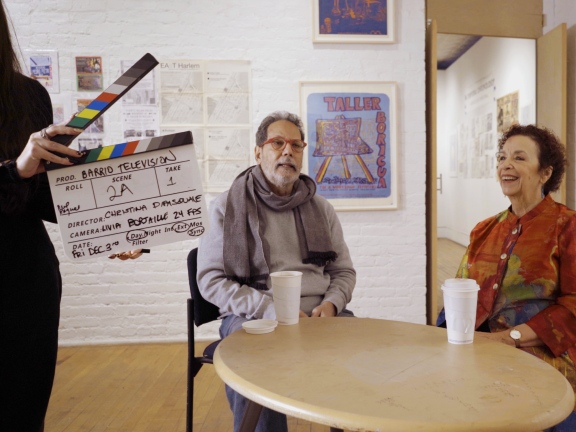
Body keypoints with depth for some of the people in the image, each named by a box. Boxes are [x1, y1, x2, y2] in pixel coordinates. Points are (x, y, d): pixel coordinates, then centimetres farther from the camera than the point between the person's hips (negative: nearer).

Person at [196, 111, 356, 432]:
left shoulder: (321, 209, 16)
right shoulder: (228, 207, 4)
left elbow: (344, 271, 20)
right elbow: (211, 280, -3)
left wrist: (331, 303, -4)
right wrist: (270, 309, -14)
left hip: (319, 312, 4)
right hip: (251, 315, -3)